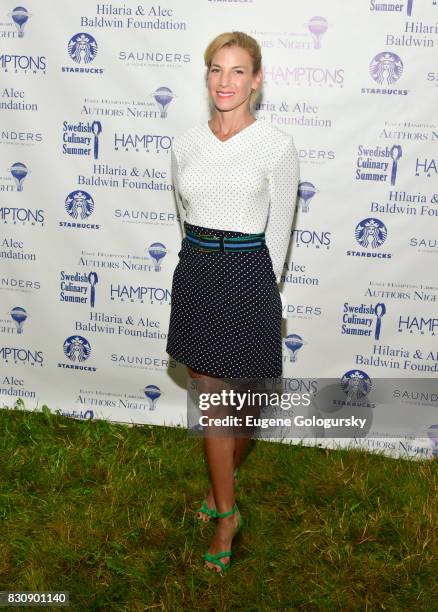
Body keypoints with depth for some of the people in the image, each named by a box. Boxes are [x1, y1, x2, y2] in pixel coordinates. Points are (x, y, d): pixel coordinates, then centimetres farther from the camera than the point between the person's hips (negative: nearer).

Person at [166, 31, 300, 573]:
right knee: (209, 397, 11)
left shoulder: (276, 146, -8)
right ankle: (226, 511, 27)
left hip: (246, 274, -4)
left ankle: (223, 479, 34)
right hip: (194, 271, 5)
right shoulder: (186, 144, 4)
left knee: (239, 397, 7)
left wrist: (261, 288, 1)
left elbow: (277, 231, -3)